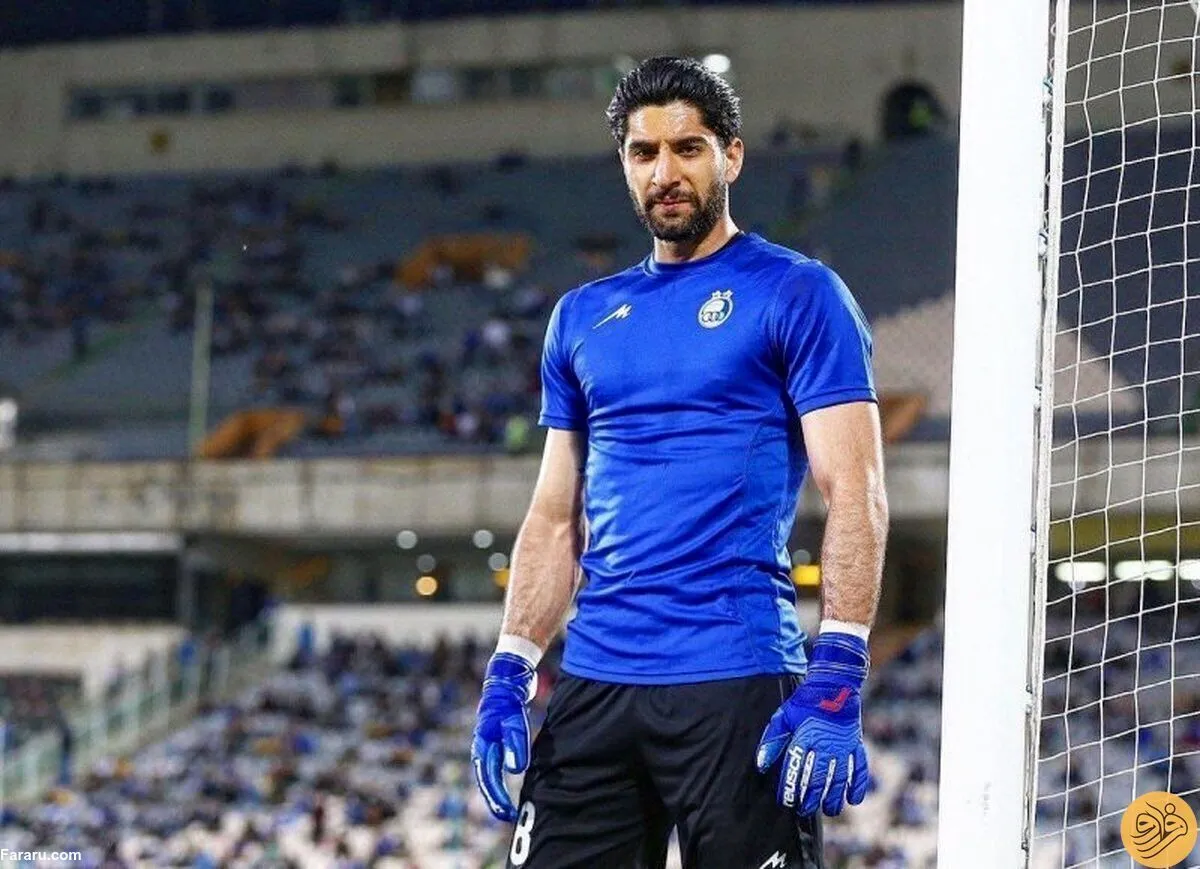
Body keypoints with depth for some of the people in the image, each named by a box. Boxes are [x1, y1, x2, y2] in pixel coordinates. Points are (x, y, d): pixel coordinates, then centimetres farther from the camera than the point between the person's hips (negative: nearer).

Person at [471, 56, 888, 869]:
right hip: (593, 682, 5)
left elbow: (856, 495, -8)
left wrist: (836, 679, -17)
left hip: (737, 683, -5)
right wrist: (508, 675, 8)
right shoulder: (584, 316, 16)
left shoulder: (796, 293, 0)